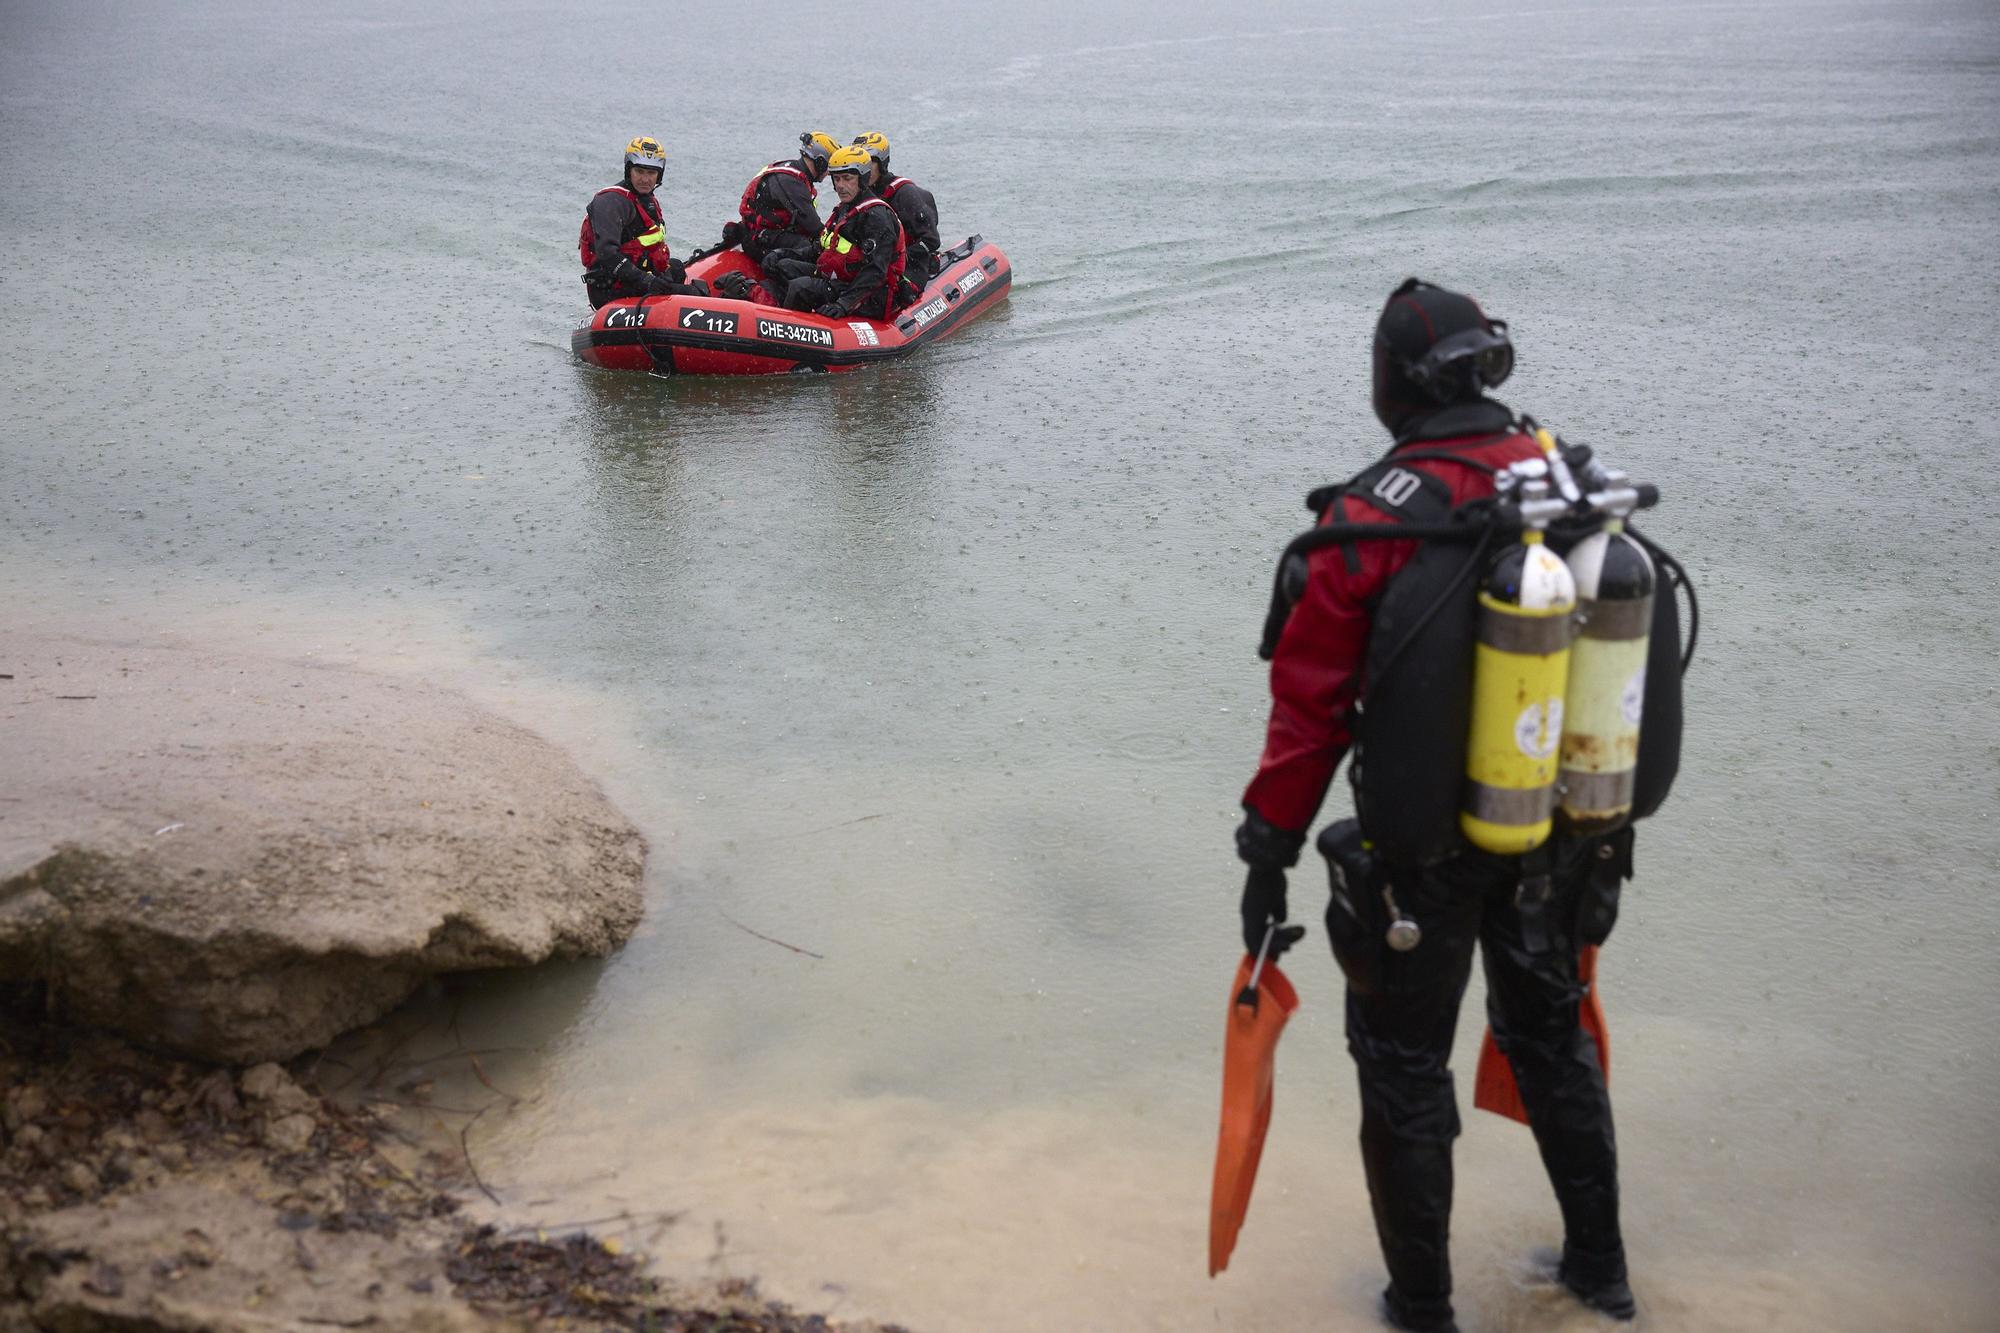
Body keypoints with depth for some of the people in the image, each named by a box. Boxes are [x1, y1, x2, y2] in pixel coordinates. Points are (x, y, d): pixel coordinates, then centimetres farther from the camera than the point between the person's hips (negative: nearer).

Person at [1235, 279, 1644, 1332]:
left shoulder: (1372, 518, -18)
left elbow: (1312, 704, -16)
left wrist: (1269, 852, -7)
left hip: (1424, 851, -5)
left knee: (1403, 1065, 13)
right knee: (1549, 1027, 25)